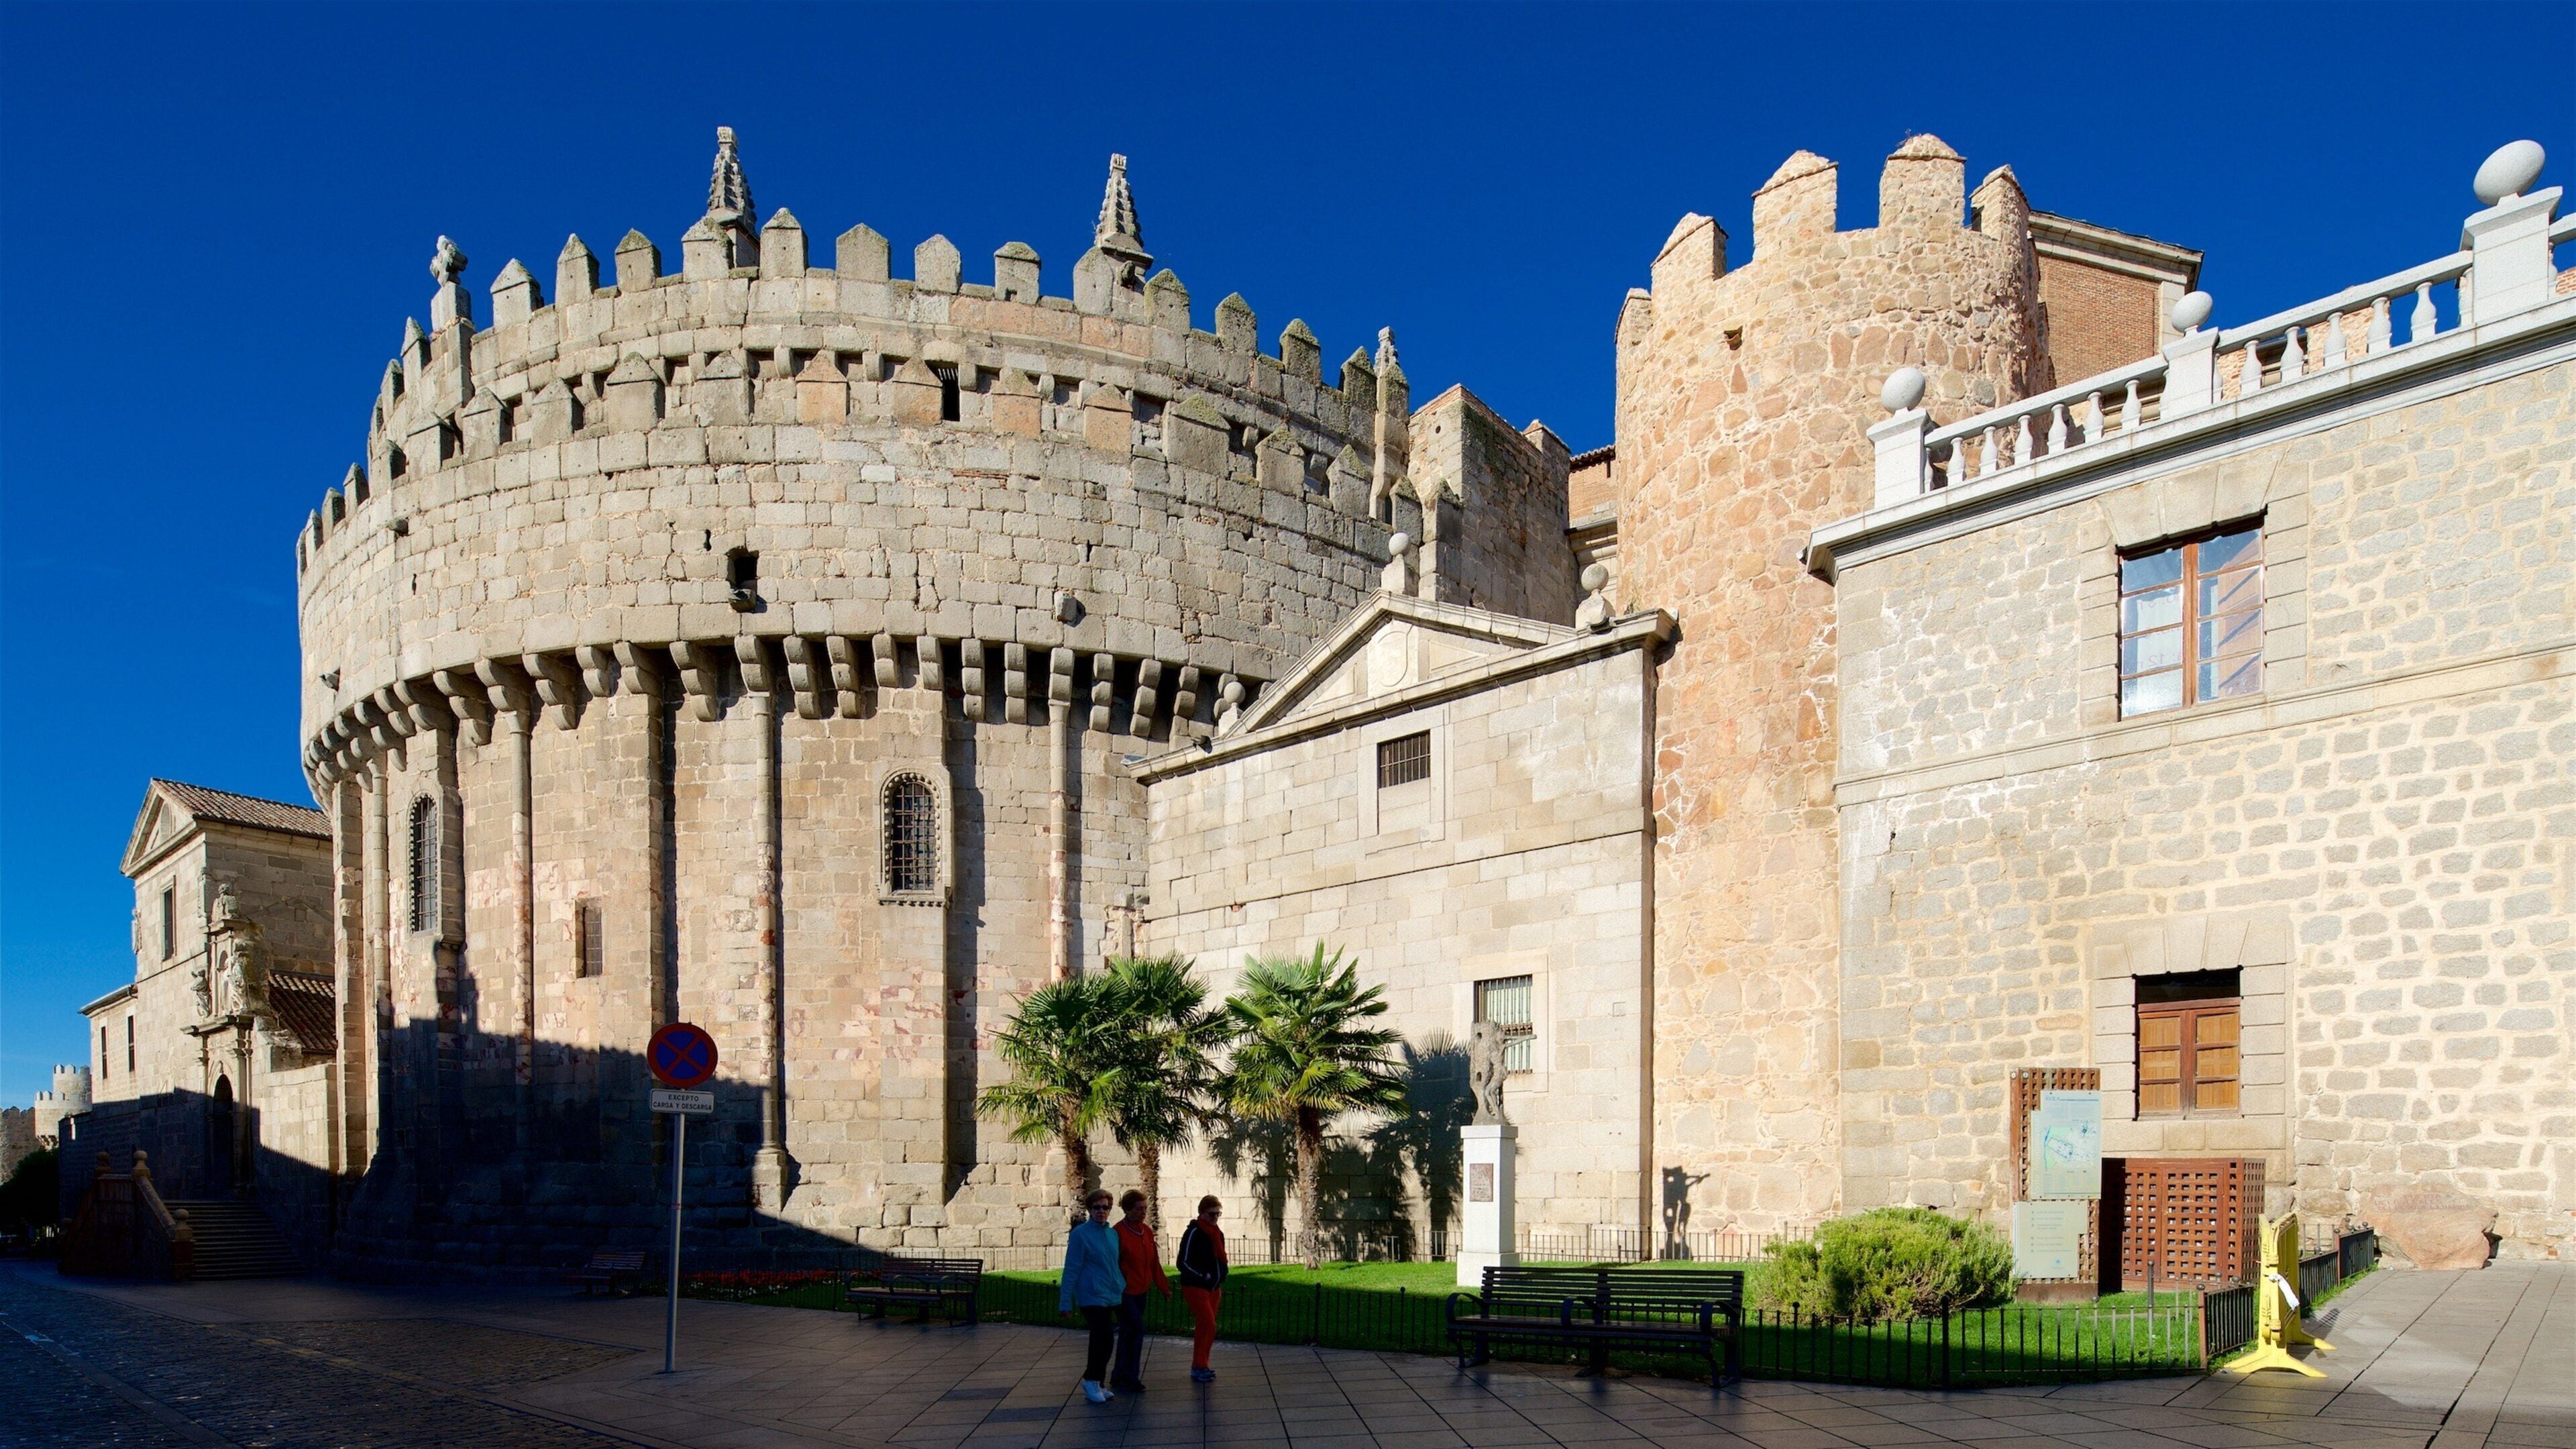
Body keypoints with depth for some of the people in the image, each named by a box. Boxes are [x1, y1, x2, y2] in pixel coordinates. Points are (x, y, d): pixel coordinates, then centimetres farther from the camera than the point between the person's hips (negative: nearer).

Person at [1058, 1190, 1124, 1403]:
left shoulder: (1113, 1233, 12)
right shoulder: (1080, 1234, -8)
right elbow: (1071, 1269, -9)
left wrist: (1123, 1287, 15)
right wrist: (1066, 1301, -10)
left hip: (1112, 1296, 7)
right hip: (1092, 1296, -7)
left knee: (1102, 1342, 10)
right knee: (1104, 1340, -10)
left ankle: (1094, 1384, 22)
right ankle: (1092, 1382, 6)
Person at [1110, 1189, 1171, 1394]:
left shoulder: (1146, 1231, 9)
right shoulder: (1119, 1232, -14)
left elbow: (1154, 1262, 16)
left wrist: (1164, 1287, 18)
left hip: (1140, 1291, 7)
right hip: (1124, 1291, -7)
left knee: (1128, 1333, 12)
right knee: (1136, 1329, -13)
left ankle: (1119, 1377, 21)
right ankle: (1129, 1378, -6)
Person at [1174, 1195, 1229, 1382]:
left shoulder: (1218, 1233, 11)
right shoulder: (1193, 1233, -14)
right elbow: (1183, 1262, -16)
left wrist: (1220, 1282, 15)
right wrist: (1202, 1276, -18)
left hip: (1213, 1288, 8)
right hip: (1195, 1288, -8)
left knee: (1206, 1327, 9)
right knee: (1207, 1323, -17)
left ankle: (1201, 1366, 18)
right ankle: (1198, 1367, -12)